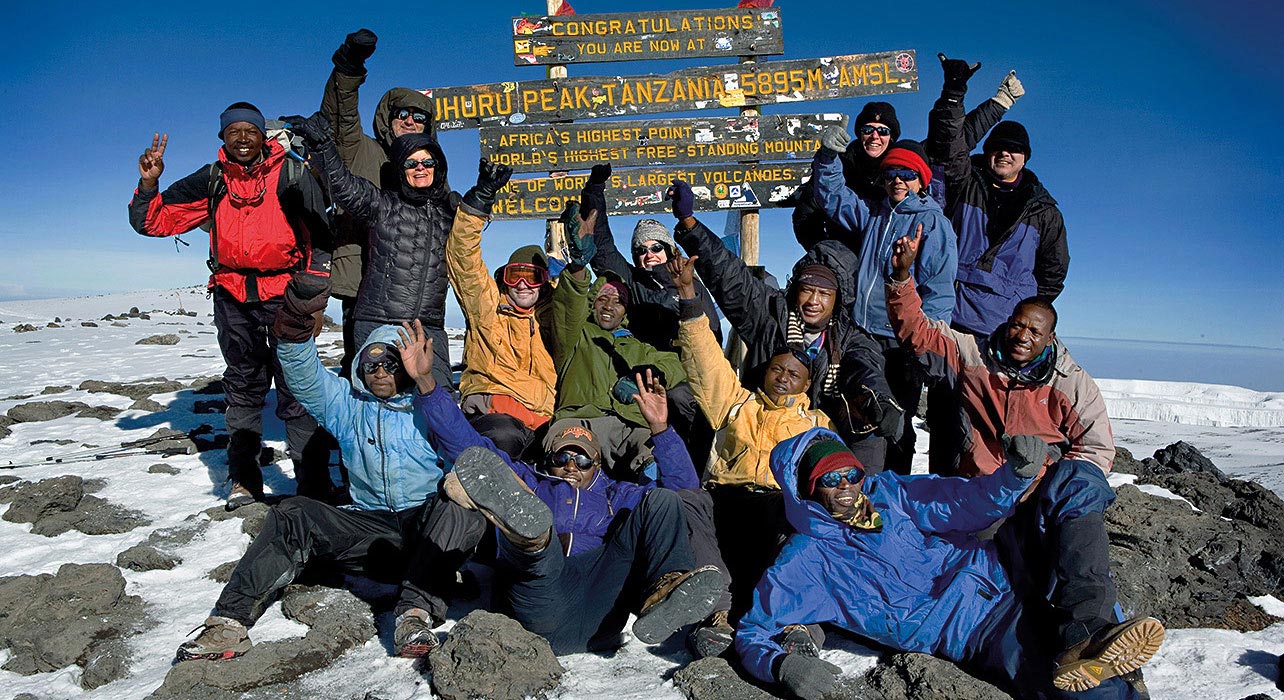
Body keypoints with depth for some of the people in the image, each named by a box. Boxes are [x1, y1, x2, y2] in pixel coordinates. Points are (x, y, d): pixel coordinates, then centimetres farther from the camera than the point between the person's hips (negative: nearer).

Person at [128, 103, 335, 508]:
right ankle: (243, 480, 22)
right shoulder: (211, 181, 6)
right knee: (244, 385, 12)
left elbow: (321, 234, 1)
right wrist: (149, 183, -8)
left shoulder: (292, 175, -2)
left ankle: (313, 485, 1)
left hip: (285, 292, -3)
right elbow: (153, 222, 9)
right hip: (232, 296, 4)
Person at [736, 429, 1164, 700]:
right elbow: (752, 632, 4)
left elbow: (964, 504, 2)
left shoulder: (888, 493, 11)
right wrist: (782, 665, -20)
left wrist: (1015, 473, -19)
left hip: (995, 578, 6)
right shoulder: (804, 562, 2)